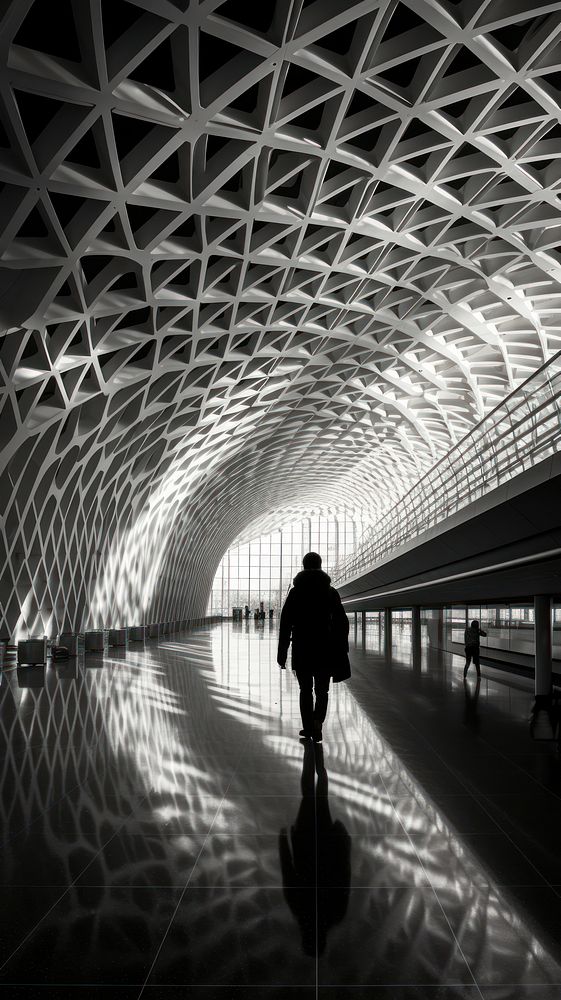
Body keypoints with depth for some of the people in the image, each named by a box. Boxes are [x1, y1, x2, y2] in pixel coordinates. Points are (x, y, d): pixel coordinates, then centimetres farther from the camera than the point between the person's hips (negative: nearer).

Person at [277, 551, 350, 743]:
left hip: (301, 649, 0)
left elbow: (285, 624, -3)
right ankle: (317, 722, -13)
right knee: (322, 691, 9)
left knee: (305, 690, 14)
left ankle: (308, 728, 14)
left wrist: (282, 652, 0)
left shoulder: (295, 592, 0)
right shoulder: (331, 592, 1)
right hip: (325, 649, 0)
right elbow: (341, 622, -1)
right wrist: (341, 651, 4)